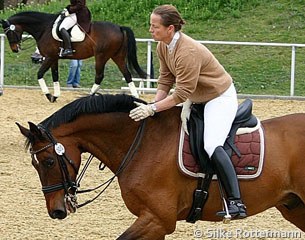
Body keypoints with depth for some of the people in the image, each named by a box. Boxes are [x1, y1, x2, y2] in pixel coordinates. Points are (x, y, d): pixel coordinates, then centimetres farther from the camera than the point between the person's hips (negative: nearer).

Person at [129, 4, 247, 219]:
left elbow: (182, 93, -30)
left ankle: (236, 202, -31)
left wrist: (152, 109, -31)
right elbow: (165, 81, 2)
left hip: (221, 98, -10)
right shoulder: (163, 47, -4)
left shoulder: (188, 52, -31)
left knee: (211, 145, -26)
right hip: (196, 99, 10)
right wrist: (152, 106, -11)